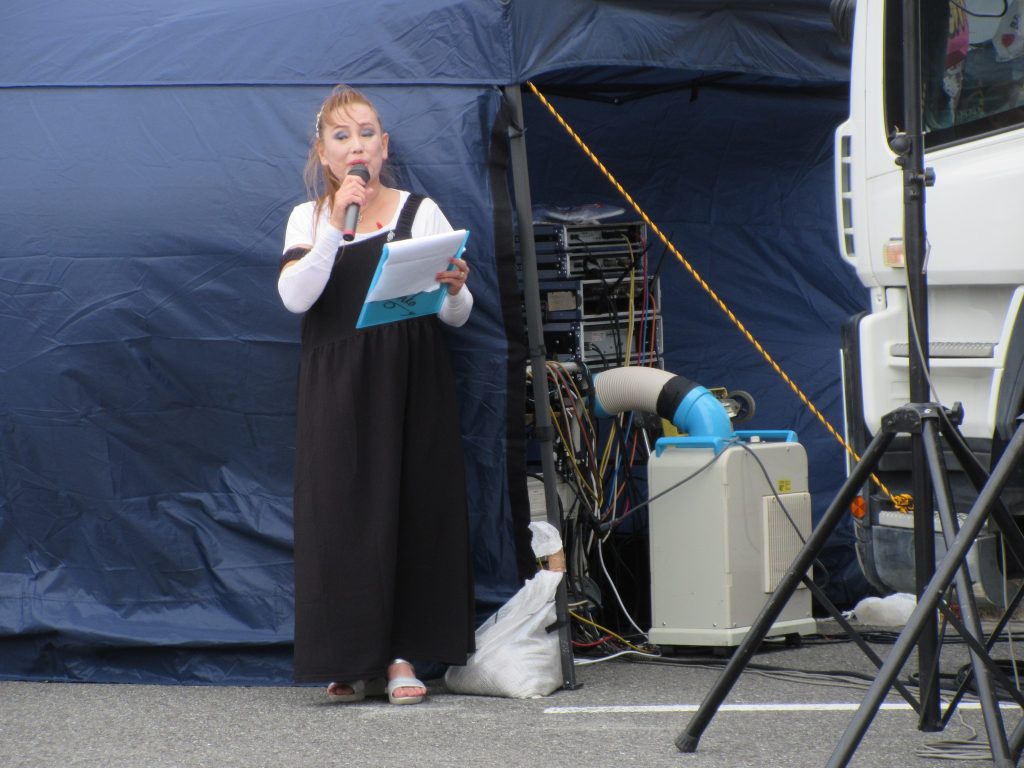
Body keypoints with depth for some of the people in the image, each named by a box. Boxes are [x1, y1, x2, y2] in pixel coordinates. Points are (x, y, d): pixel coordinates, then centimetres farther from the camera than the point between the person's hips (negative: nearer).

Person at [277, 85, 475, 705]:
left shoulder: (420, 211, 6)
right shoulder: (309, 218, 9)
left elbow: (457, 316, 3)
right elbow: (295, 298, -10)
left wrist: (456, 292, -20)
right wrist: (336, 224, -15)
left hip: (413, 381, 0)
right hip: (337, 386, 0)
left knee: (414, 507, -3)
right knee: (344, 509, -4)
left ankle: (402, 657, 3)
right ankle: (353, 660, 3)